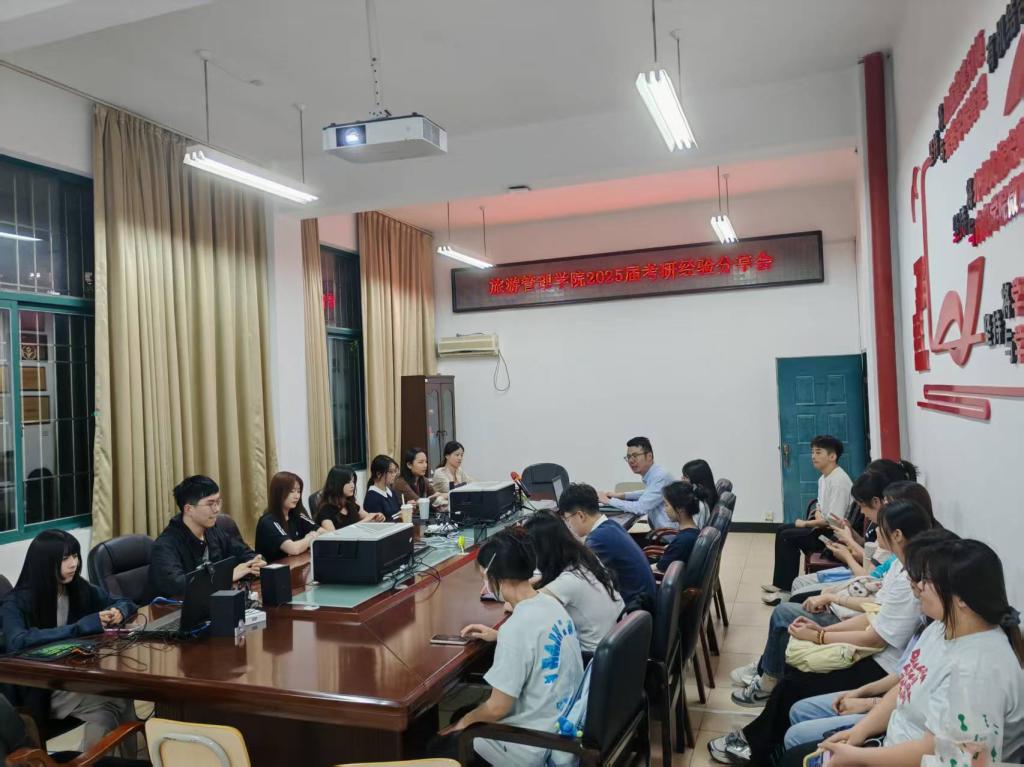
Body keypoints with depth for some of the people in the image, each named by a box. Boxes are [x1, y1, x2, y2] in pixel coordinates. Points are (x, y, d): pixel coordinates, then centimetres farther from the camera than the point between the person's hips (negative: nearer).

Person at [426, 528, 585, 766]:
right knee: (462, 714, 25)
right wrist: (499, 636, 13)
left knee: (438, 747, 12)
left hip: (536, 744, -8)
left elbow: (497, 708, -19)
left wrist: (465, 722, -1)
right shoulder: (550, 602, -4)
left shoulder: (516, 628, -28)